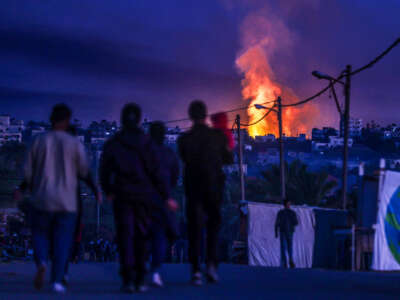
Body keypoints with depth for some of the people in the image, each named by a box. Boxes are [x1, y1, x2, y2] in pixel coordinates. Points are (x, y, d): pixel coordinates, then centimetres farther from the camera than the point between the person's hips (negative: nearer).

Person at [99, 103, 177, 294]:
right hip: (144, 196, 0)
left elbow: (104, 170, 4)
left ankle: (128, 279, -15)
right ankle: (139, 280, 12)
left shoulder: (112, 144, 0)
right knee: (141, 237, 10)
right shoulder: (146, 143, -3)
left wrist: (108, 192, 19)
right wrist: (166, 196, -1)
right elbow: (157, 172, -5)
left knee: (125, 237, -1)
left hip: (122, 197, 0)